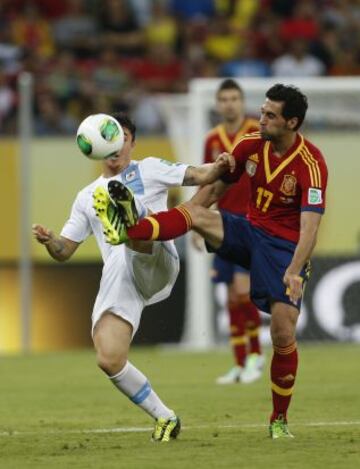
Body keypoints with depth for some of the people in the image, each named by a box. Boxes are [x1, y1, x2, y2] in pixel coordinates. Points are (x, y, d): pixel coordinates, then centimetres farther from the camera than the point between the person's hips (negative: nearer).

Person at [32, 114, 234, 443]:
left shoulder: (148, 169, 17)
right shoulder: (87, 198, 27)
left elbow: (199, 176, 7)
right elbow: (64, 251, 24)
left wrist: (218, 167, -16)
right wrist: (48, 240, 1)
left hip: (155, 265, -4)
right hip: (116, 280, 4)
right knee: (109, 360, -11)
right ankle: (165, 418, 5)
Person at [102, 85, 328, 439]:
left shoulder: (311, 164, -21)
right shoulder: (250, 145, -4)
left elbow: (310, 227, -28)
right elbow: (213, 187, 8)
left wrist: (294, 271, -40)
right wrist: (180, 223, 4)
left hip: (287, 248, -5)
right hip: (250, 233, 5)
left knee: (283, 334, -12)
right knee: (194, 212, -21)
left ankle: (279, 420, 5)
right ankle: (125, 230, -45)